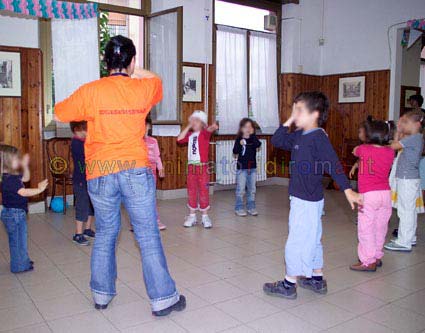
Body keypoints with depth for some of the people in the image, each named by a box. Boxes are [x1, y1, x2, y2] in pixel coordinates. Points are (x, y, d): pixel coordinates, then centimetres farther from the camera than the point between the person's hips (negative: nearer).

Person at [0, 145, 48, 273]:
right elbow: (23, 192, -32)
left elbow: (25, 178, 20)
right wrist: (39, 189, -30)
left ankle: (23, 261, 37)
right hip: (14, 213, -10)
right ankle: (20, 266, 16)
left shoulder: (12, 175, 5)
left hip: (17, 213, 10)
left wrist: (25, 165, 8)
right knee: (18, 240, 3)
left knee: (17, 239, 22)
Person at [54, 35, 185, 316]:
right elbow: (156, 80, 26)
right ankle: (163, 298, 11)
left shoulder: (90, 91, -2)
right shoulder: (143, 89, 2)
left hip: (100, 174, 1)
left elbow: (60, 114, 12)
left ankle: (102, 294, 29)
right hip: (136, 170, -1)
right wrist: (136, 74, 39)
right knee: (148, 235, 4)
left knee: (105, 233, 17)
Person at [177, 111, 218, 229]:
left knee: (204, 191, 2)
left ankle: (205, 216, 13)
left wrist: (213, 127, -51)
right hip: (191, 166, 5)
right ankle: (192, 216, 20)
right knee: (191, 191, 10)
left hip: (202, 166, -4)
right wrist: (188, 126, -1)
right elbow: (179, 139, -5)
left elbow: (209, 130, -26)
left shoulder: (204, 133, -3)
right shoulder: (190, 135, 10)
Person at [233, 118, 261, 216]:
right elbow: (235, 151, -12)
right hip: (241, 168, -3)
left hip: (252, 168, 4)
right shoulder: (239, 139, -2)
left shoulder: (254, 139, 5)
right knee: (240, 189, 0)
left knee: (252, 189, 11)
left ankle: (251, 207, 21)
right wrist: (240, 144, -28)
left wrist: (252, 134, -17)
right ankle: (239, 208, 9)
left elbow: (258, 145, -16)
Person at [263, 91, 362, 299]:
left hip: (308, 201, -9)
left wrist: (347, 190, -32)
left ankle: (289, 285, 13)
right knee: (312, 240, 19)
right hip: (302, 199, 9)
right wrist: (289, 121, 4)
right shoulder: (298, 136, 9)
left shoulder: (318, 137, -17)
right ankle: (317, 280, 33)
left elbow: (333, 164, -25)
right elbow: (276, 141, 14)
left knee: (297, 242, 1)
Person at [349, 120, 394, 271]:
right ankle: (377, 257, 29)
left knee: (366, 229, 1)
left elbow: (355, 151, 16)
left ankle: (368, 262, 4)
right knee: (380, 229, 16)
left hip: (369, 195, -5)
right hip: (386, 194, 5)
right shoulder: (390, 152, 2)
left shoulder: (363, 149, -7)